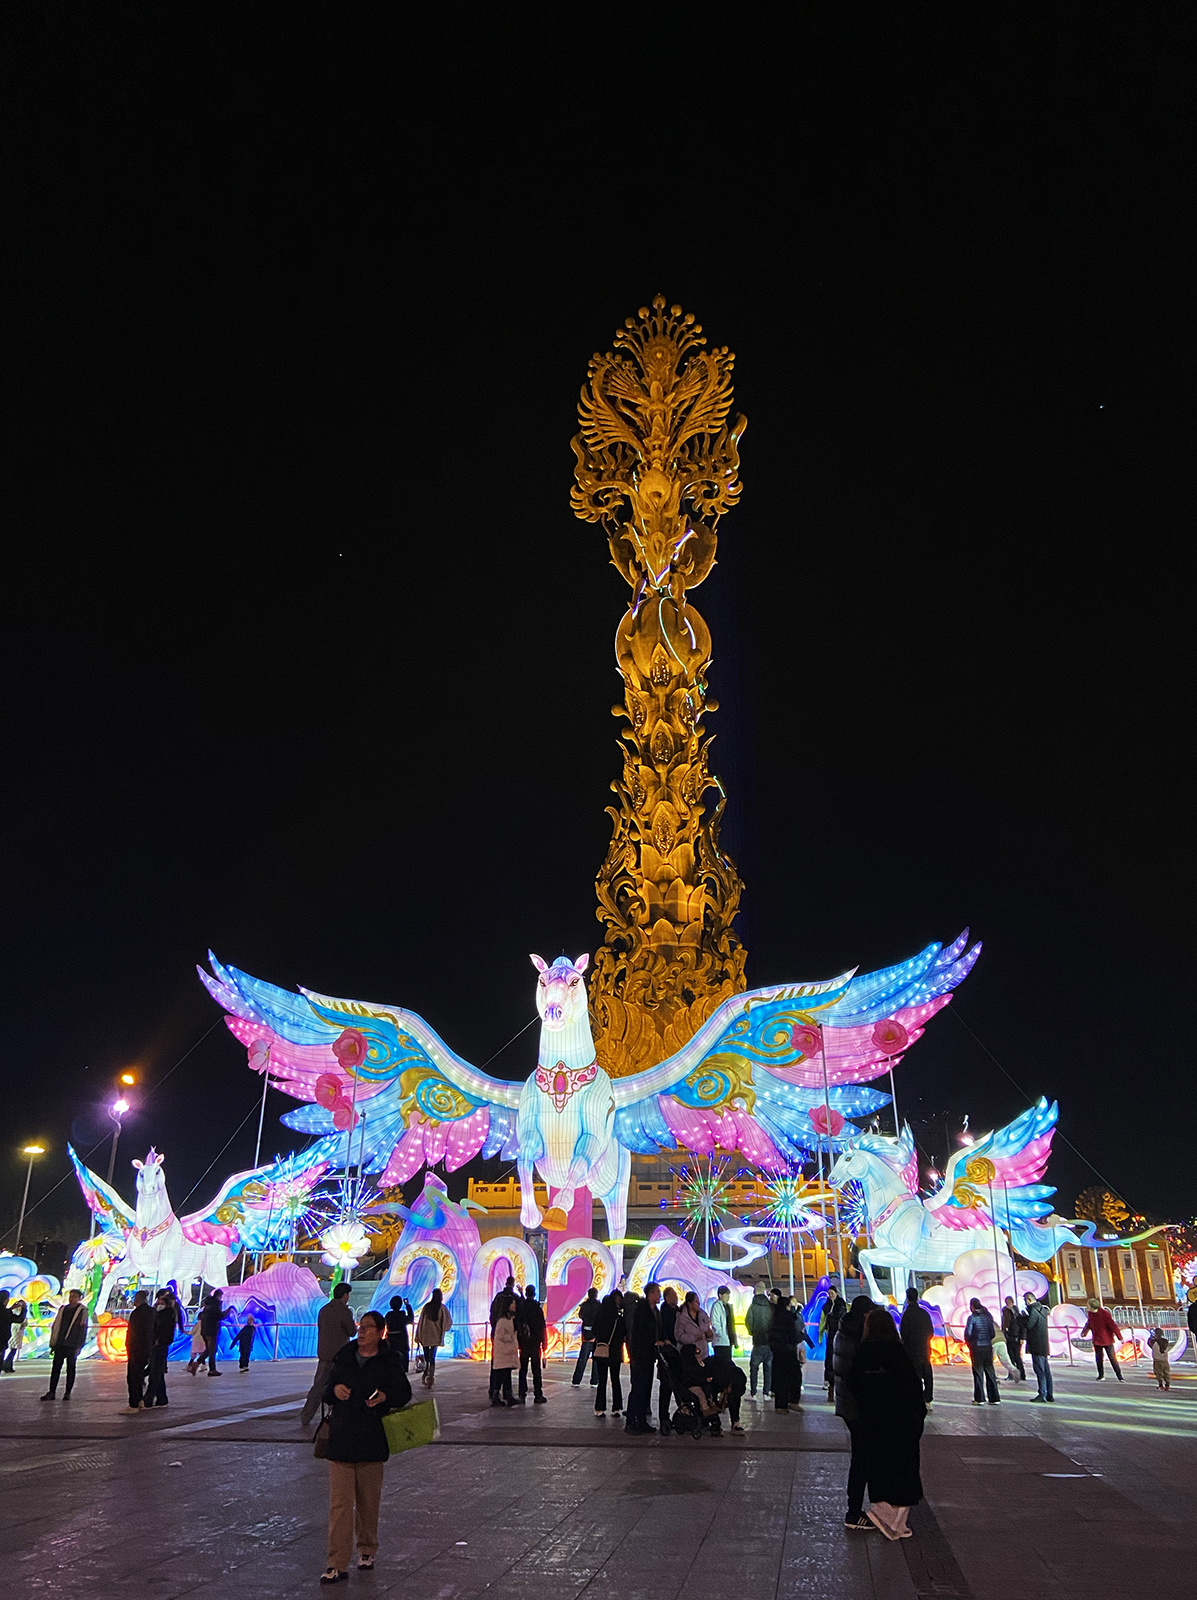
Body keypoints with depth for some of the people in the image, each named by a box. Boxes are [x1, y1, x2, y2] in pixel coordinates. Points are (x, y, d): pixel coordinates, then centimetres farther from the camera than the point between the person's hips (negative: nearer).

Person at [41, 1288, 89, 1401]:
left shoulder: (82, 1311, -3)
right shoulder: (62, 1309, 10)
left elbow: (83, 1329, -6)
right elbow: (55, 1326, 14)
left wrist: (78, 1347, -10)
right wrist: (53, 1344, 9)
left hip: (72, 1346, -4)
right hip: (60, 1344, 4)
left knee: (70, 1369, 3)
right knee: (55, 1368, 2)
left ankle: (67, 1393, 12)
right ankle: (51, 1392, 9)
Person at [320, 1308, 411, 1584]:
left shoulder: (388, 1364, -1)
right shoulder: (342, 1359, 5)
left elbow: (405, 1393, 5)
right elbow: (325, 1394, 13)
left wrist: (385, 1396, -14)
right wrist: (334, 1390, -10)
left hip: (372, 1442, -1)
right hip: (341, 1439, 1)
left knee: (369, 1501, 12)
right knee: (339, 1503, -3)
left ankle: (367, 1551, 31)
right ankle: (337, 1564, 3)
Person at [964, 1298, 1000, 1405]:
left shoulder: (972, 1318, -10)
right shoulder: (988, 1317, 6)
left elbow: (968, 1333, -14)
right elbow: (993, 1333, 8)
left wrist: (968, 1341, 5)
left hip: (977, 1348, -5)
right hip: (988, 1347, 5)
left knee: (978, 1373, 2)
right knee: (990, 1372, 10)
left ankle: (979, 1399, 4)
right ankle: (995, 1398, 11)